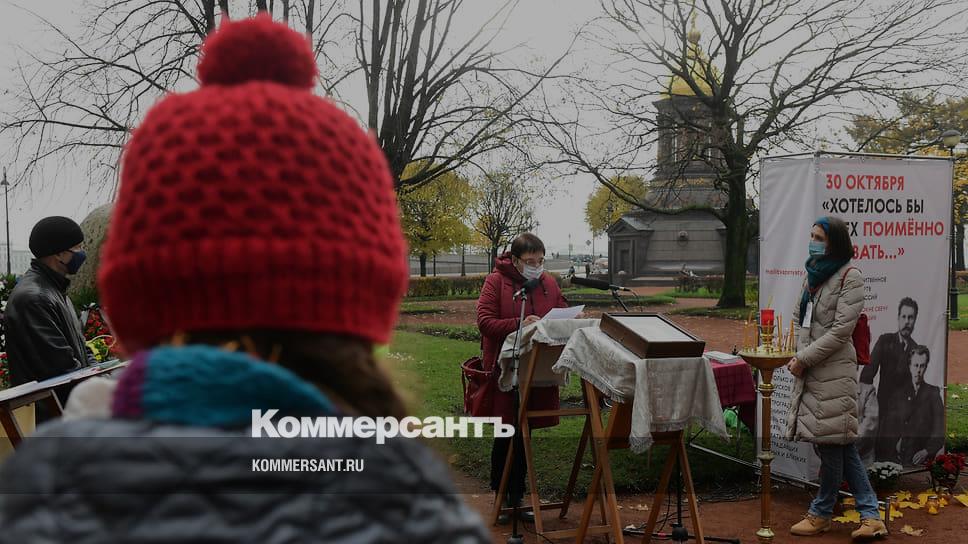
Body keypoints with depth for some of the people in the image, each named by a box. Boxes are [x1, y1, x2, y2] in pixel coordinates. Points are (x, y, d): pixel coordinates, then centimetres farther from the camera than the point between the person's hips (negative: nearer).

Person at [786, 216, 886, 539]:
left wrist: (803, 359, -14)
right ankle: (870, 514, 17)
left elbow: (839, 331, -15)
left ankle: (821, 513, 15)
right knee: (840, 443, 10)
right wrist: (799, 356, 0)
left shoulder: (849, 277, -10)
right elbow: (798, 317, 16)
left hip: (834, 370, -8)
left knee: (833, 440, 2)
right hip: (811, 371, 8)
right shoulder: (813, 273, 13)